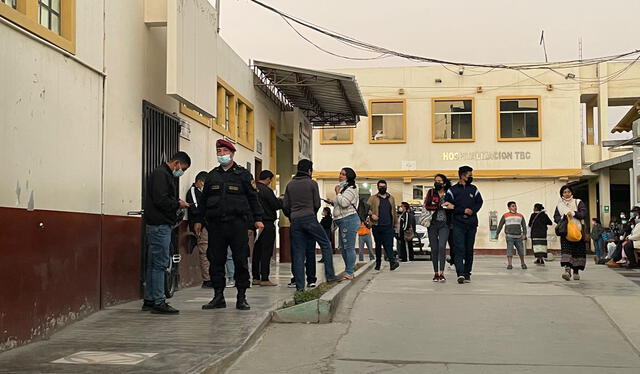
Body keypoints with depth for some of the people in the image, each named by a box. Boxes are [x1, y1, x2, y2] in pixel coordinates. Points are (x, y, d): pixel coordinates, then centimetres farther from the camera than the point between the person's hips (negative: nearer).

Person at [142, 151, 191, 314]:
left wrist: (177, 204, 5)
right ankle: (158, 302, -6)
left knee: (153, 264, 12)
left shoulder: (166, 174, 21)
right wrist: (178, 204, -9)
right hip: (159, 225, -11)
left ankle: (149, 300, 18)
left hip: (160, 225, 11)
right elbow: (160, 200, -21)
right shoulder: (160, 174, -11)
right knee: (160, 263, -9)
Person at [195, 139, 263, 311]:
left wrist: (257, 219, -2)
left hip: (237, 224, -3)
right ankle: (218, 296, 12)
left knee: (240, 261, -2)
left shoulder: (243, 174, 6)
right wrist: (199, 220, 15)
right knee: (216, 261, 3)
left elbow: (253, 197, 5)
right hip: (216, 224, 3)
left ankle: (241, 298, 6)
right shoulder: (212, 175, 15)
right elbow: (204, 199, 19)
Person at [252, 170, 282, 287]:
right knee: (266, 252, -3)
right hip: (267, 223, -7)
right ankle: (264, 279, -3)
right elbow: (276, 205, -14)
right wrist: (281, 201, 8)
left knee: (256, 251, 12)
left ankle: (256, 277, 16)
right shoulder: (266, 190, -15)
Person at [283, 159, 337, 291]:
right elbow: (317, 204, 2)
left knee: (298, 253, 4)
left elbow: (285, 206, 9)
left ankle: (299, 284, 1)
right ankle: (329, 275, 0)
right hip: (309, 218, -4)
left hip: (295, 221, 4)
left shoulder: (290, 185, 12)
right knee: (325, 244, 8)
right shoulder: (312, 183, 1)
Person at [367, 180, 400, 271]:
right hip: (377, 226, 0)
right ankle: (378, 263, 16)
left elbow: (394, 212, 19)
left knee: (389, 245, -12)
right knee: (378, 245, 7)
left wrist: (395, 223, 17)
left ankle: (392, 262, -22)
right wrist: (371, 214, -16)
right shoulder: (373, 198, 7)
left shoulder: (391, 198, 15)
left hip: (388, 226, 0)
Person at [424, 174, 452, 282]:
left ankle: (442, 273, -15)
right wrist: (440, 206, -15)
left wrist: (452, 206, -13)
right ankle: (436, 273, 12)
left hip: (444, 224, -1)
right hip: (432, 223, 1)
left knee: (442, 247, -15)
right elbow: (426, 206, -4)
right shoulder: (431, 192, 8)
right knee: (434, 248, 3)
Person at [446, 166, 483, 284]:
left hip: (472, 224, 4)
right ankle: (460, 274, -19)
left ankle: (467, 273, 15)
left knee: (469, 250, 7)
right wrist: (463, 211, -10)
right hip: (458, 224, -3)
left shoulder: (473, 189, 10)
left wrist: (472, 210, -6)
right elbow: (448, 206, -4)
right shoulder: (452, 190, 0)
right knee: (459, 249, -12)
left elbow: (479, 202, 12)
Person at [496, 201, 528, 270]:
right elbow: (500, 225, 10)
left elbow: (524, 226, 9)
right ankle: (509, 264, -9)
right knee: (510, 250, -9)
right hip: (509, 236, -2)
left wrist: (524, 234, -3)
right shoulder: (505, 216, 7)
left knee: (521, 251, 4)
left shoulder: (520, 216, 13)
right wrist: (497, 234, 8)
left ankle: (522, 263, 22)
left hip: (518, 236, 2)